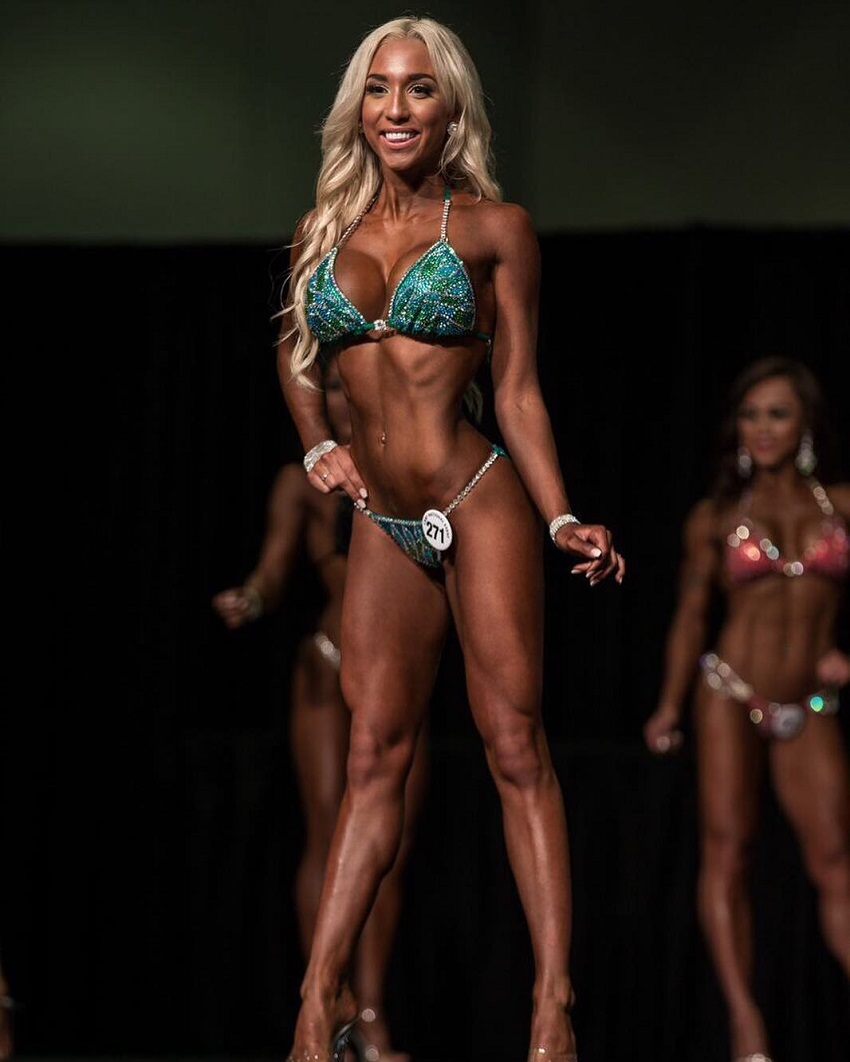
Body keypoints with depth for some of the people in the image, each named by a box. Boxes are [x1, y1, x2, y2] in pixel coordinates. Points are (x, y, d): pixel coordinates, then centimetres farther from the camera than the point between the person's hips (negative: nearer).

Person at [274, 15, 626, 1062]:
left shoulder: (495, 227, 1)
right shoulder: (325, 227, 10)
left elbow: (517, 393, 0)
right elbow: (293, 350, 27)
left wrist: (562, 522, -8)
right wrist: (317, 446, 12)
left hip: (479, 503, -4)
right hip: (382, 523, 4)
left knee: (516, 747, -6)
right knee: (374, 752, 3)